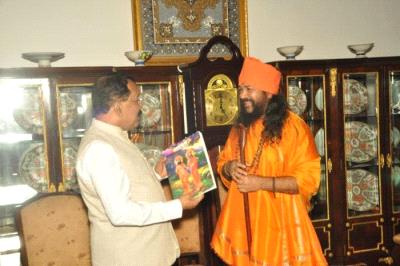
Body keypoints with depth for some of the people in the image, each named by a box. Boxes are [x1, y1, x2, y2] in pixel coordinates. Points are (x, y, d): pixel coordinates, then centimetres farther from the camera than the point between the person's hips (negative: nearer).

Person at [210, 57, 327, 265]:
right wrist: (230, 168, -7)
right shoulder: (240, 128, 7)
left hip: (278, 223, -5)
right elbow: (222, 162, 17)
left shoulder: (294, 127, -12)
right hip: (243, 222, 5)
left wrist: (260, 182, -22)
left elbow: (308, 179, -15)